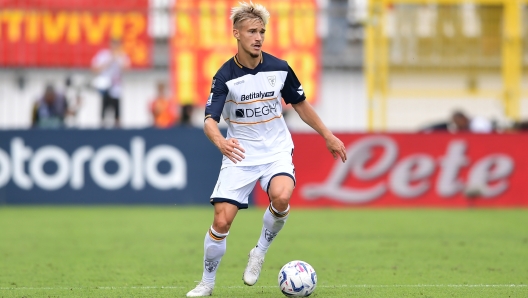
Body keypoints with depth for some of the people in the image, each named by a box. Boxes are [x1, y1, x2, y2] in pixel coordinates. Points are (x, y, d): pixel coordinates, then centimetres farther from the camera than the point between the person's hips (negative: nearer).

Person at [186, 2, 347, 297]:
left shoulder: (279, 68, -4)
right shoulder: (225, 76, -12)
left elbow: (300, 104, 12)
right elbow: (210, 120, -21)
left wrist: (328, 136, 12)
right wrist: (220, 141, -43)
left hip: (276, 151, 1)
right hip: (240, 154, -1)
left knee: (281, 196, -31)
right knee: (222, 220, -11)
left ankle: (261, 251, -4)